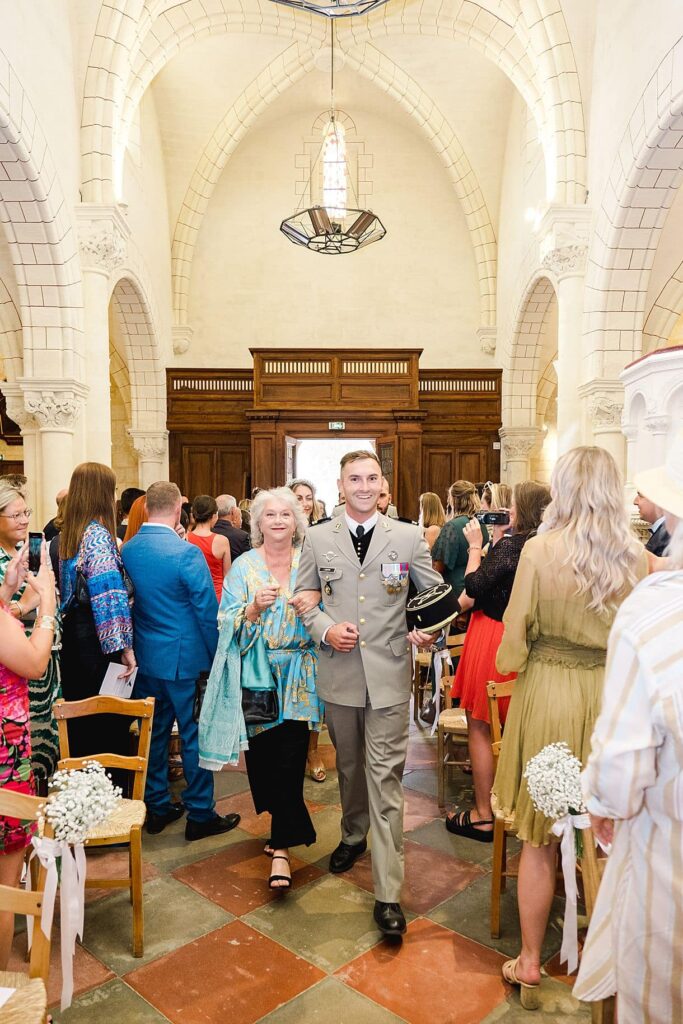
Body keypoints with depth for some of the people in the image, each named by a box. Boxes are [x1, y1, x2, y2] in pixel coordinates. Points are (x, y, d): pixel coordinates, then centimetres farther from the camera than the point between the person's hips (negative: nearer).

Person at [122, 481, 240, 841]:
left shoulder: (127, 550, -1)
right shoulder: (186, 552, -20)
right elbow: (208, 611, -16)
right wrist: (218, 655, -4)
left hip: (145, 658, 6)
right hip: (185, 659, -6)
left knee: (154, 733, 17)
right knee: (195, 736, 6)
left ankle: (157, 807, 31)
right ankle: (200, 815, 18)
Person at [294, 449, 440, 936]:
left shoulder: (409, 537, 0)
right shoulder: (318, 538, 4)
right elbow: (303, 597, 9)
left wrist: (427, 629, -11)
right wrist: (325, 628, -9)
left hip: (389, 673, -2)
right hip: (338, 671, 2)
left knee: (386, 776, -2)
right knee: (349, 764, 20)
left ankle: (388, 893, 7)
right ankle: (353, 836, 47)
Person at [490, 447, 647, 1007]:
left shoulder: (540, 550, -14)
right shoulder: (639, 557, -6)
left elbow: (515, 640, -9)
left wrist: (512, 664, 10)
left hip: (548, 694, -3)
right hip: (615, 701, 3)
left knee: (539, 841, 13)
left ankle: (530, 964, 29)